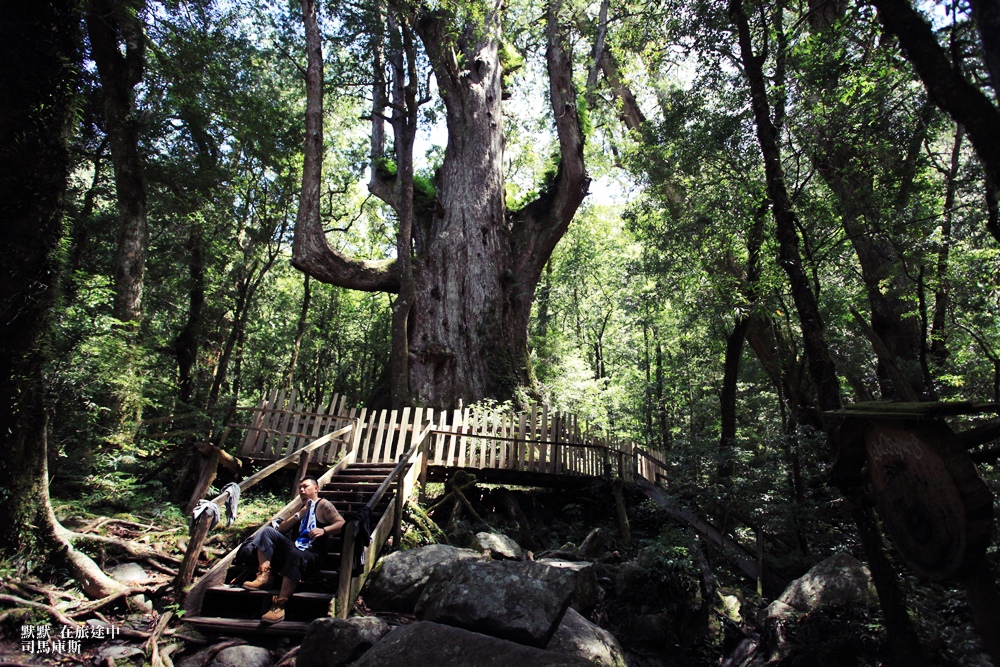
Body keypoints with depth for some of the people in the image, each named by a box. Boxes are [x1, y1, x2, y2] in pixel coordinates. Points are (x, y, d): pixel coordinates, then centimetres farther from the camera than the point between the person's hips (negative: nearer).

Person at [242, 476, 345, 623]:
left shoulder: (323, 505, 6)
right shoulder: (300, 508, 28)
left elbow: (341, 524, -7)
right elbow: (280, 529, 18)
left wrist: (323, 530, -24)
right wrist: (299, 515, 4)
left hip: (311, 554, -7)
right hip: (293, 548, 7)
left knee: (295, 555, -40)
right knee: (268, 531, -7)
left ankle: (279, 607, -38)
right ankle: (265, 577, -18)